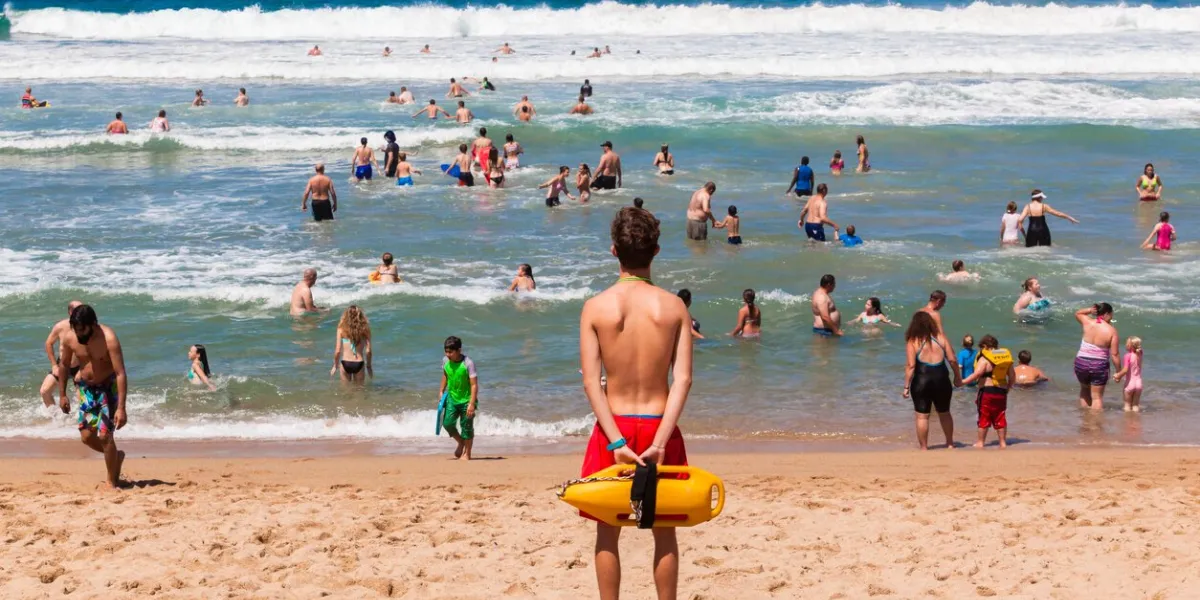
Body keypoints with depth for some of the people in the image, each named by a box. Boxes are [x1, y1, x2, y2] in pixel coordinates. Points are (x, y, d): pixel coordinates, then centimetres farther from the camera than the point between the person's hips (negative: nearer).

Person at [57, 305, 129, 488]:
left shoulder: (108, 339, -28)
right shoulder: (69, 337, -13)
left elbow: (121, 374, -29)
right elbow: (64, 365, 6)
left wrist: (121, 408, -34)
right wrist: (62, 395, 8)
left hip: (109, 387, -5)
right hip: (87, 389, 5)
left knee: (104, 435, -12)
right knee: (86, 436, 2)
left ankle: (113, 482, 5)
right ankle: (116, 456, 31)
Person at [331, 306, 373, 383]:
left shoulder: (342, 329, -6)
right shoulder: (365, 329, -4)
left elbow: (338, 351, -7)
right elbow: (368, 351, -4)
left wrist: (335, 366, 8)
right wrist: (368, 366, 11)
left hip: (345, 363, -1)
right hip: (359, 363, 1)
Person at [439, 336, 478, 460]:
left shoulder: (468, 363, -22)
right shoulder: (445, 360, -6)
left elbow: (474, 385, -22)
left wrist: (472, 403, -26)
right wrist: (441, 391, 11)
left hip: (466, 400, -5)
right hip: (452, 398, 5)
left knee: (466, 426, 3)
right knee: (448, 423, -2)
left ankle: (467, 454, 19)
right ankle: (461, 442, 26)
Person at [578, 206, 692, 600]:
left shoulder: (595, 307, -7)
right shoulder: (674, 306, -5)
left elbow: (590, 382, -12)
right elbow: (683, 379, -13)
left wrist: (617, 442, -14)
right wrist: (659, 442, -16)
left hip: (613, 428, 0)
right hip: (659, 426, 0)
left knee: (608, 531, 11)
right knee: (664, 531, 12)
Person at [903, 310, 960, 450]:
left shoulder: (912, 341, -6)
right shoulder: (940, 337, 2)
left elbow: (910, 365, -11)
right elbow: (952, 359, 2)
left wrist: (906, 386, -7)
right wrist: (957, 377, 16)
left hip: (921, 381, -3)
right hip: (941, 379, 3)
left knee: (922, 416, 5)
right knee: (944, 413, 20)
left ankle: (923, 447, 6)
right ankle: (950, 444, 32)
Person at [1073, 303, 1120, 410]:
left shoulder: (1088, 323, -4)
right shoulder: (1111, 330, -11)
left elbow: (1077, 313, 20)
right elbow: (1114, 354, -11)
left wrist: (1089, 310, 2)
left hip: (1081, 362, 3)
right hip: (1099, 366, -3)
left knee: (1085, 389, 28)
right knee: (1097, 397, 7)